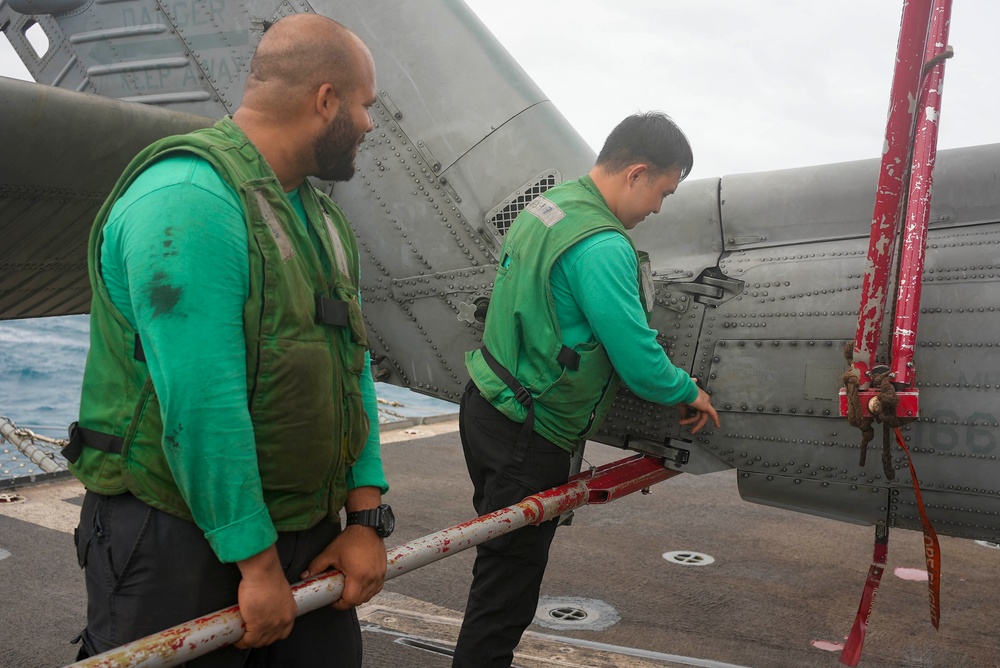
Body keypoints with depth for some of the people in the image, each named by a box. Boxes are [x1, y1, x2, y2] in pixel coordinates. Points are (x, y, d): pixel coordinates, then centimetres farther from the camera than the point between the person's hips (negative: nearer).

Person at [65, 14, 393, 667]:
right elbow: (200, 408, -26)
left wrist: (365, 515, 1)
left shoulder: (322, 215, 10)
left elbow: (352, 369, 8)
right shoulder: (189, 196, -21)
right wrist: (257, 562, -19)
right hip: (179, 545, -8)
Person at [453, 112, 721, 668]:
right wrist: (689, 392, -1)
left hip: (488, 409, 10)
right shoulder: (603, 247, -24)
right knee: (508, 586, 3)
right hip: (528, 438, -10)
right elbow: (639, 362, -22)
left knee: (505, 566, 22)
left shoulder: (549, 204, 7)